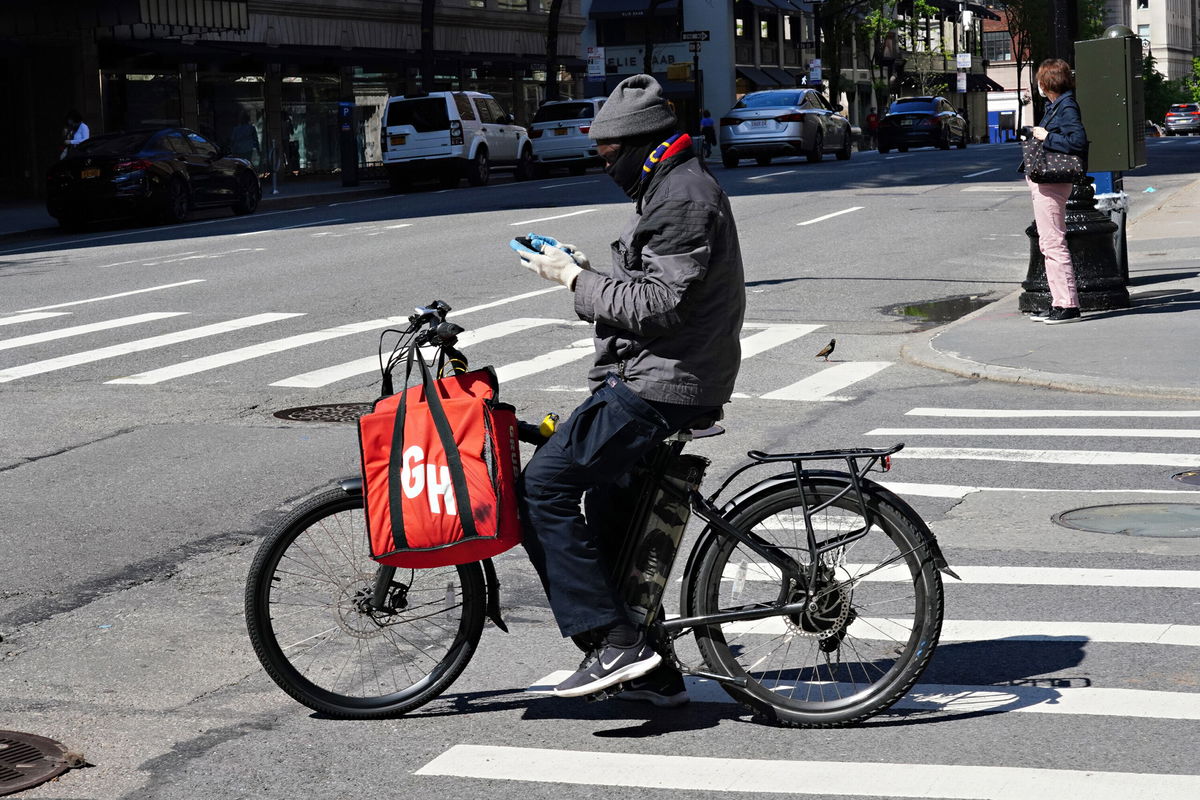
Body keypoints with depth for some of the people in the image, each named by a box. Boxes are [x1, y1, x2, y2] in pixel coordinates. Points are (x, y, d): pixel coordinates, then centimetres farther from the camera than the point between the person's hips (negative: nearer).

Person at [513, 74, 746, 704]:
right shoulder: (675, 189, 19)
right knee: (610, 520, 14)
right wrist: (585, 270, 9)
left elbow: (657, 305, -23)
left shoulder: (683, 198, -15)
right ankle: (652, 674, 20)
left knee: (543, 487, -15)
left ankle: (614, 640, -15)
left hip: (657, 390, -11)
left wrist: (574, 279, -14)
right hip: (650, 383, 11)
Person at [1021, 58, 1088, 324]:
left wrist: (1046, 137, -18)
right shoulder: (1055, 105, 16)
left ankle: (1068, 305, -9)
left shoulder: (1066, 107, -14)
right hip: (1043, 180, 11)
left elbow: (1078, 142, -24)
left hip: (1051, 182, -11)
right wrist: (1037, 134, 13)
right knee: (1048, 244, 14)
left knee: (1053, 243, -10)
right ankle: (1059, 302, 20)